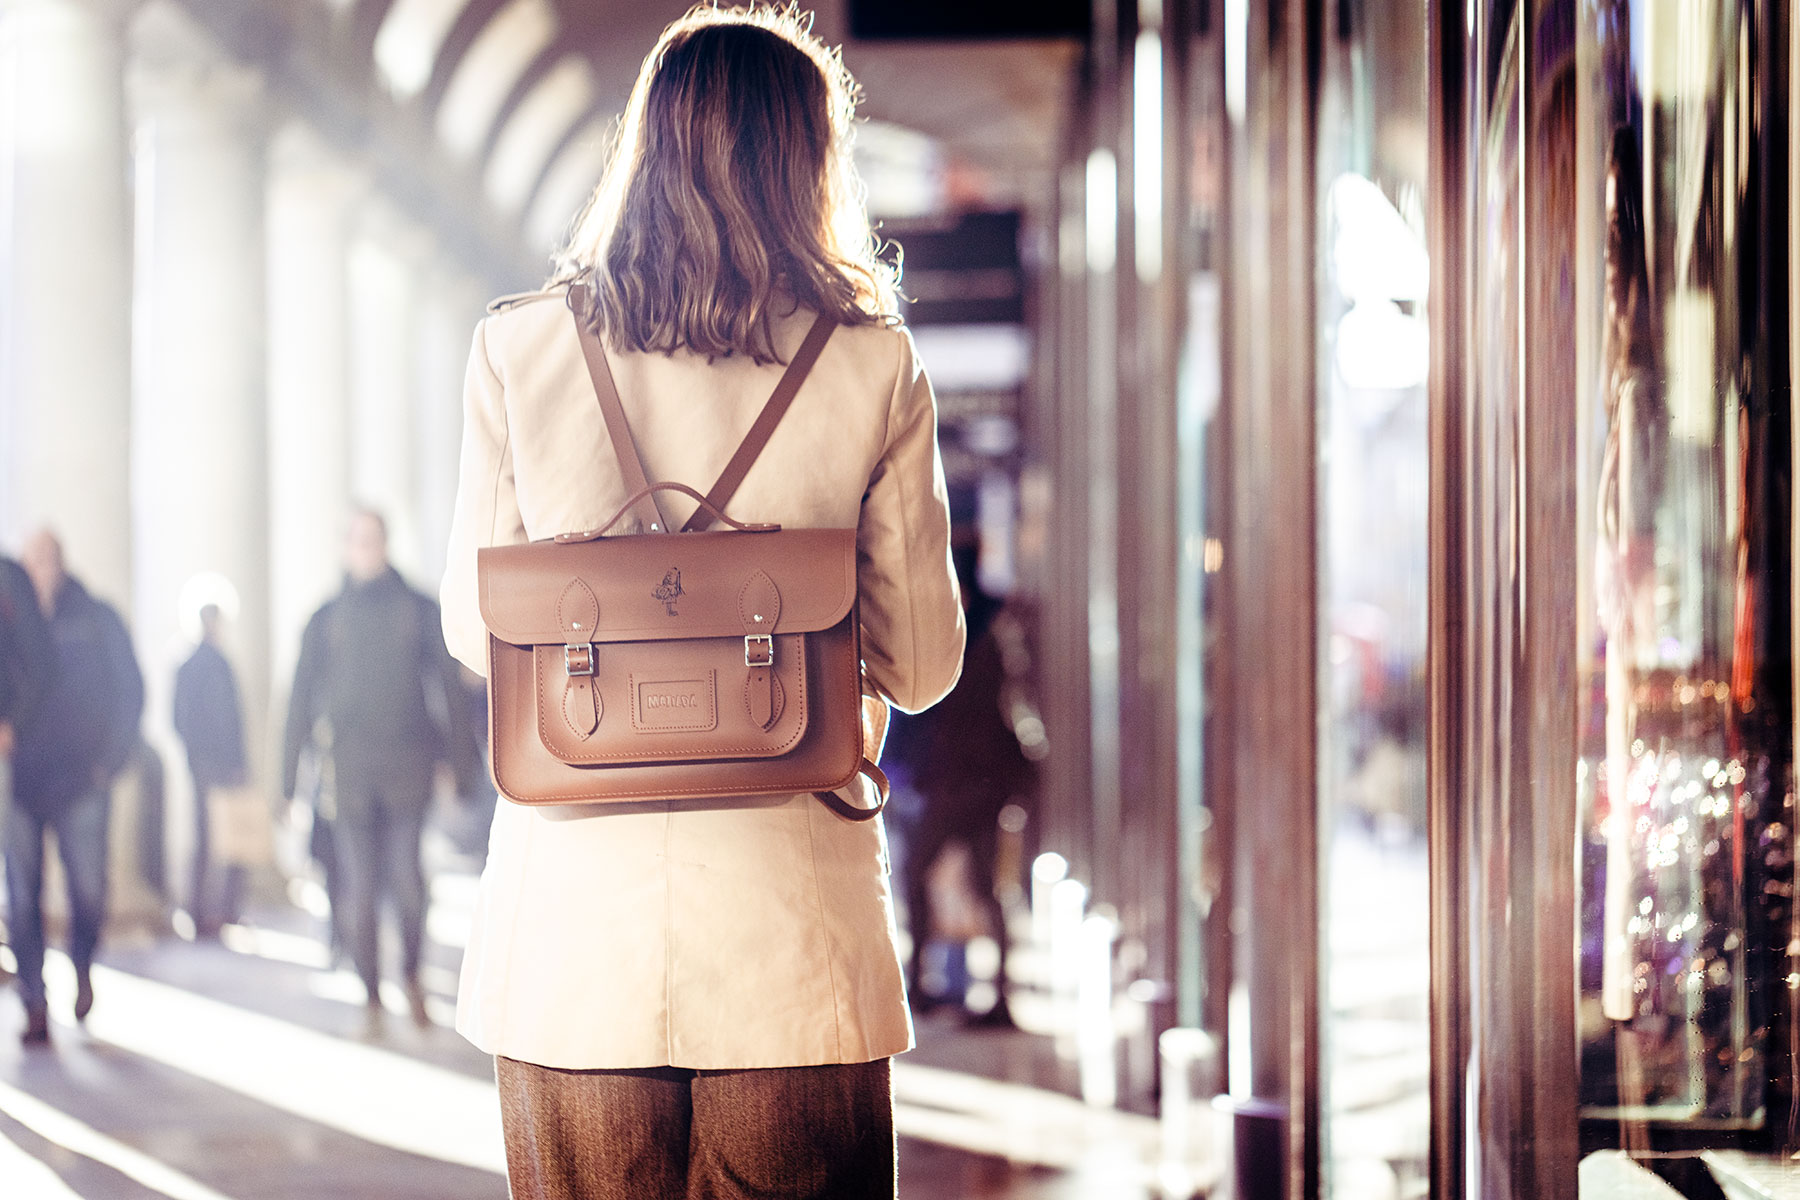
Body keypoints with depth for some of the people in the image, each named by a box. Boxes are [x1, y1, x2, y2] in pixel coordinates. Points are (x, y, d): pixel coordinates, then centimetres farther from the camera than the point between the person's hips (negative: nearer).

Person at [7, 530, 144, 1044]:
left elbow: (130, 692, 7)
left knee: (88, 889, -5)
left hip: (82, 778, 0)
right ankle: (35, 1005, 6)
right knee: (23, 897, -1)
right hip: (20, 783, 0)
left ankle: (82, 964, 23)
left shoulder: (97, 620, 5)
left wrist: (110, 758, 0)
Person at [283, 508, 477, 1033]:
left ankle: (411, 974, 8)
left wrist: (459, 759, 2)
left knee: (406, 875, -15)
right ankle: (372, 1000, 6)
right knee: (358, 888, -2)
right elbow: (302, 697, 11)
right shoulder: (325, 621, 11)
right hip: (350, 770, 1)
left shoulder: (419, 610, 7)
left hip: (408, 767, -1)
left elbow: (448, 685, 7)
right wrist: (291, 775, 6)